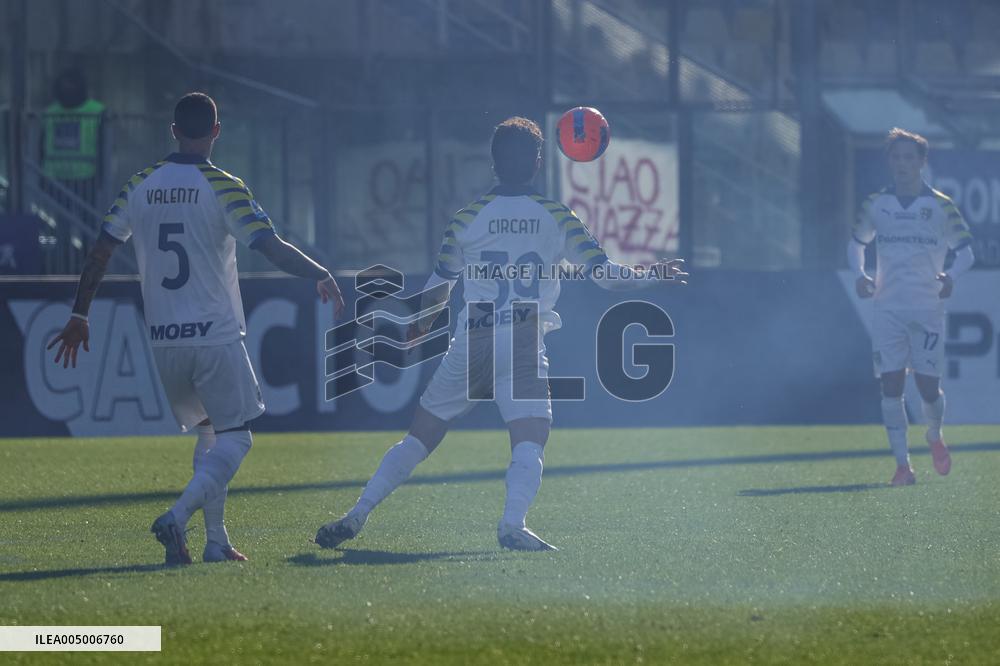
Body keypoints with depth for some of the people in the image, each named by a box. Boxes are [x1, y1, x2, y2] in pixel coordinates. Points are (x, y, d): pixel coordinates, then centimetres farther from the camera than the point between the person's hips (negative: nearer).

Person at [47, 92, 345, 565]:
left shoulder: (138, 187, 6)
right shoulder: (223, 188, -8)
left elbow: (100, 253, 8)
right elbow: (270, 246, -14)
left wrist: (79, 317, 15)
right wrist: (321, 276, 1)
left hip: (163, 340, 5)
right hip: (215, 336, -5)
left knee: (208, 432, 19)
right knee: (234, 437, 0)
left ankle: (216, 540, 11)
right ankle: (178, 516, -22)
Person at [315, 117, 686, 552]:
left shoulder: (469, 218, 8)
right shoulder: (557, 218, 5)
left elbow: (437, 287, 14)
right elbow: (602, 272, 2)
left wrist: (420, 326, 33)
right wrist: (652, 276, 15)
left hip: (471, 342, 2)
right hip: (524, 345, -2)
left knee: (419, 438, 11)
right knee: (529, 440, -8)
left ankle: (356, 517, 10)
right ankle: (512, 524, -33)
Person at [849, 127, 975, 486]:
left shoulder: (940, 206, 0)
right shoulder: (876, 204, 7)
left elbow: (965, 251, 3)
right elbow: (856, 242, 20)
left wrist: (951, 276, -18)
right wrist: (860, 274, 1)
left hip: (928, 308, -2)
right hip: (887, 306, 2)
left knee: (928, 386, -2)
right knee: (891, 385, -7)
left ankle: (935, 437, 30)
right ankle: (902, 463, -3)